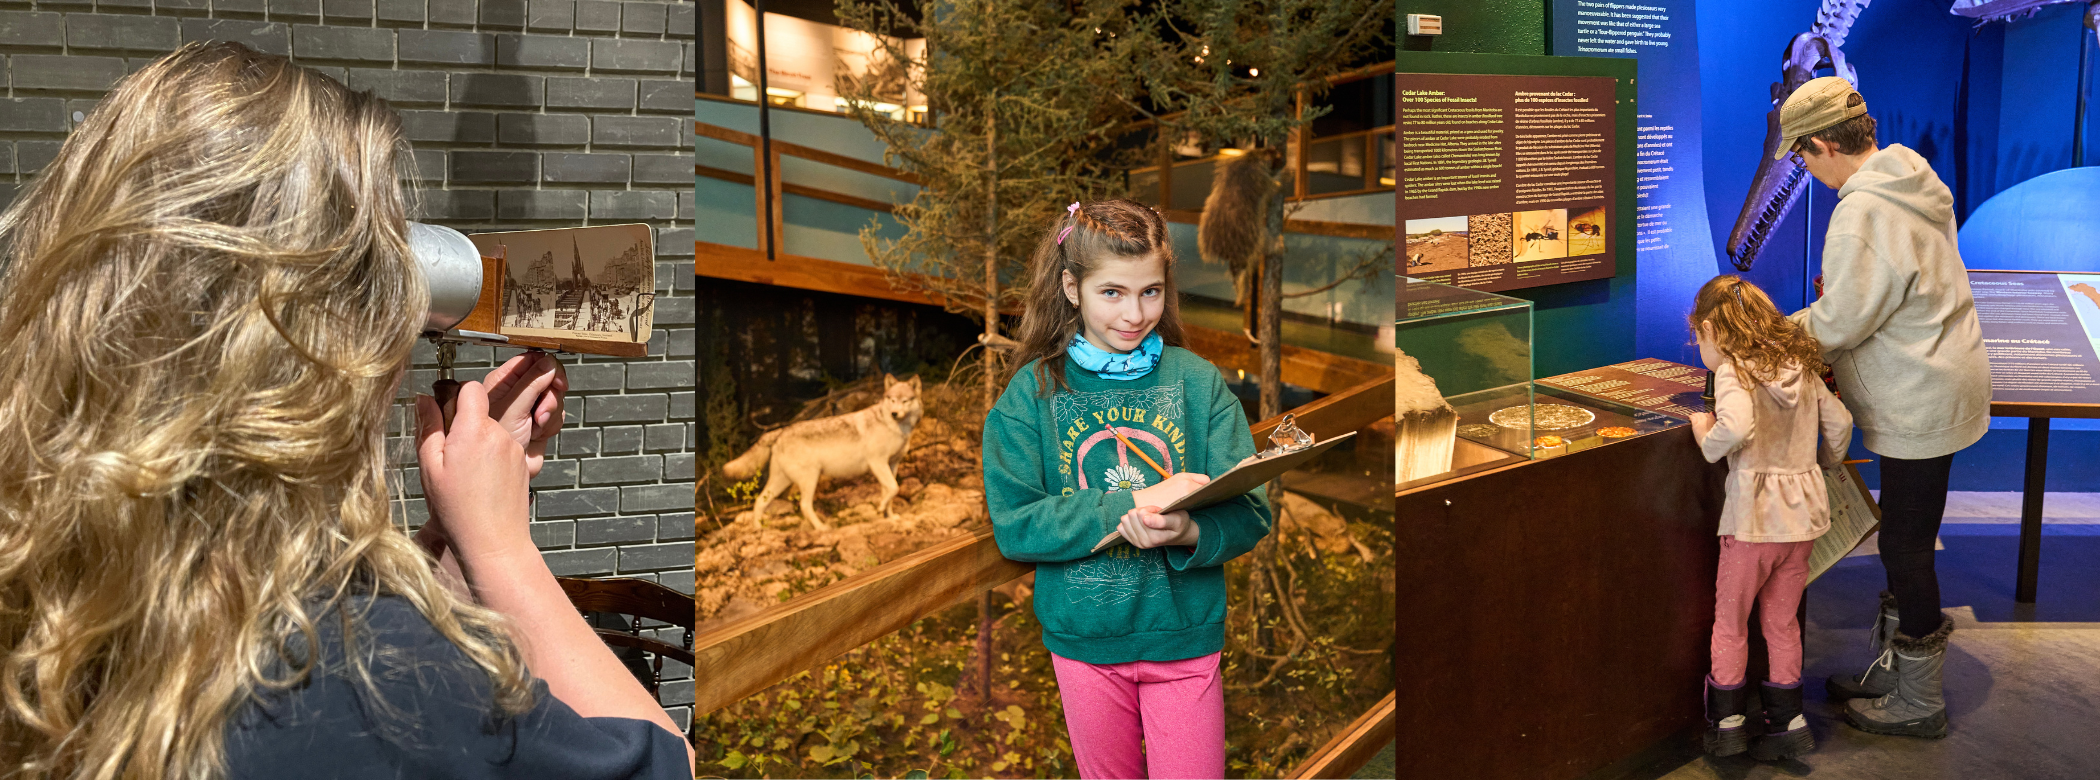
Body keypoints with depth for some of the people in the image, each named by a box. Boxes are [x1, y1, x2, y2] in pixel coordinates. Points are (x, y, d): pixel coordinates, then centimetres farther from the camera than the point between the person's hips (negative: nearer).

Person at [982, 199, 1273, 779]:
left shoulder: (1197, 380, -3)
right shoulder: (1033, 391, -4)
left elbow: (1250, 515, -8)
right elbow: (1013, 525, -13)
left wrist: (1189, 532, -31)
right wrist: (1128, 504, -25)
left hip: (1185, 637, 0)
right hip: (1084, 638, 0)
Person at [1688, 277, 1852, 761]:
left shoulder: (1732, 372, -13)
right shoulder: (1801, 367, 8)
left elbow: (1737, 428, -31)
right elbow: (1839, 422, 11)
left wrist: (1707, 438, -12)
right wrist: (1825, 464, 27)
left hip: (1755, 514, -6)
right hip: (1804, 508, 6)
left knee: (1729, 621, 10)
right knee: (1782, 621, 18)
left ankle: (1726, 722, 18)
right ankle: (1788, 722, 22)